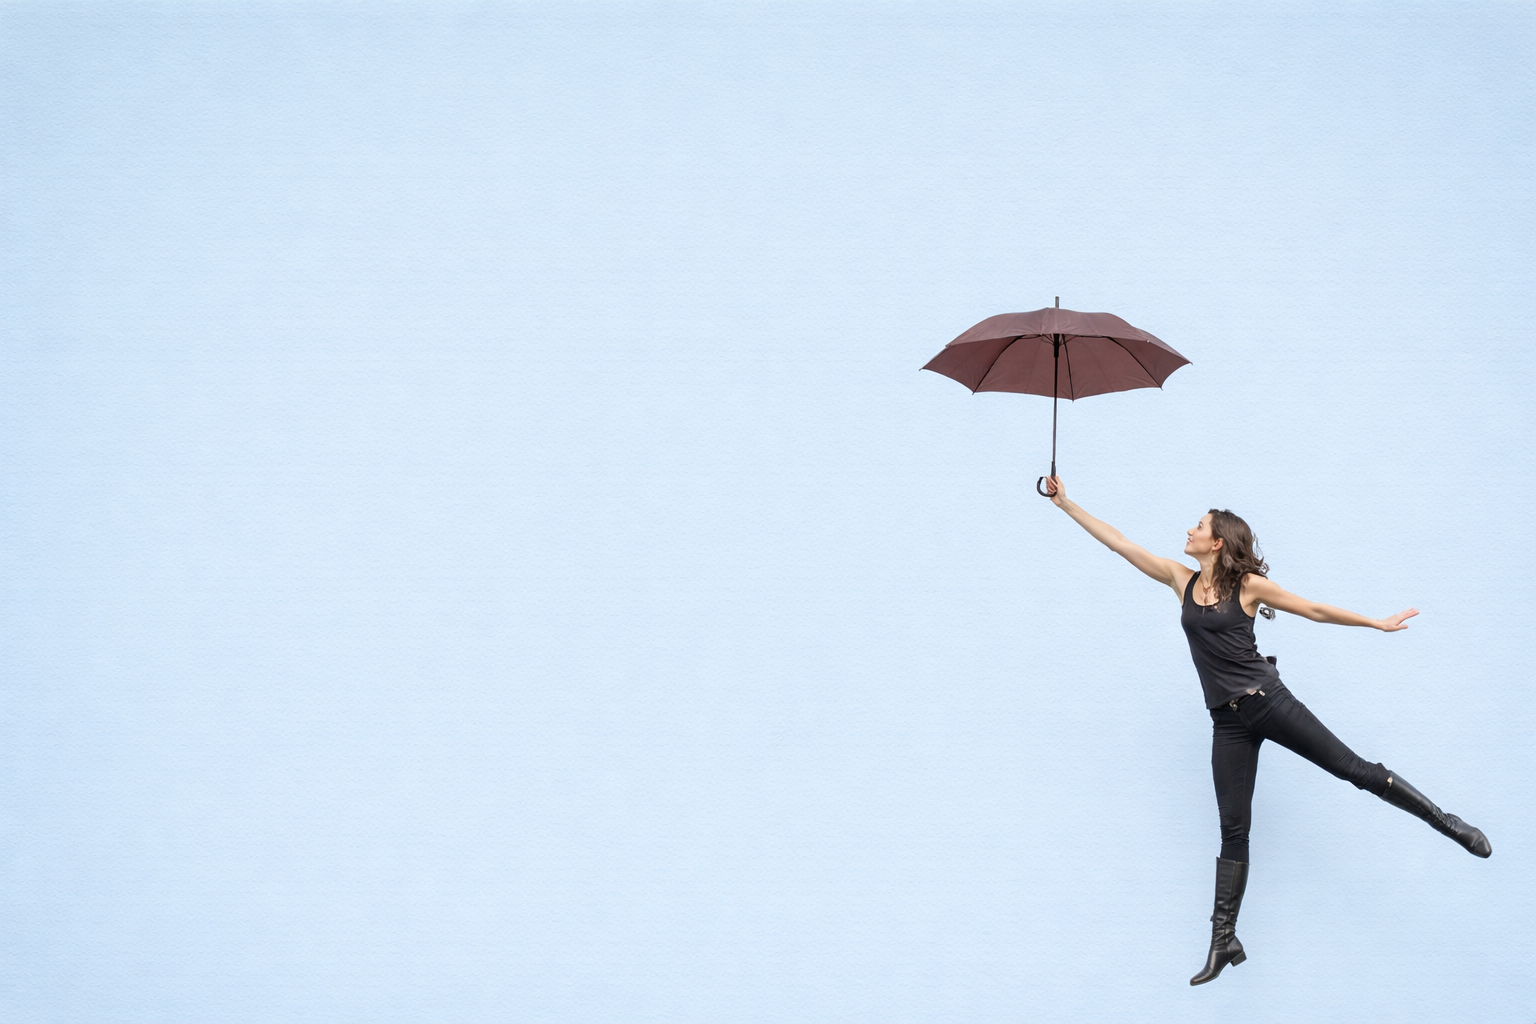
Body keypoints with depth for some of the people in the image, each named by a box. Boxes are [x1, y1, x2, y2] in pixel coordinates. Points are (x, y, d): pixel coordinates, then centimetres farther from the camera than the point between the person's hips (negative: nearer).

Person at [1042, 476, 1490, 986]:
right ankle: (1224, 940, 8)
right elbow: (1118, 542, 7)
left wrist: (1378, 623, 7)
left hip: (1267, 701, -3)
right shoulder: (1182, 580, 7)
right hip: (1228, 721, 4)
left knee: (1354, 769, -4)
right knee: (1233, 829, 5)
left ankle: (1446, 821, 14)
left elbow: (1315, 610, 5)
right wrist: (1067, 503, 6)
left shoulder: (1249, 585, -4)